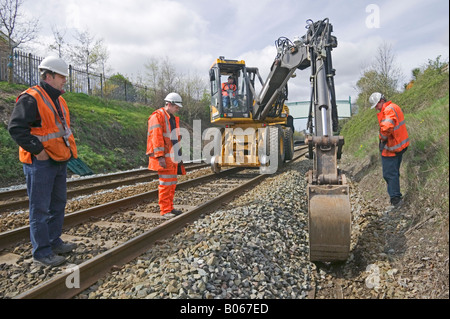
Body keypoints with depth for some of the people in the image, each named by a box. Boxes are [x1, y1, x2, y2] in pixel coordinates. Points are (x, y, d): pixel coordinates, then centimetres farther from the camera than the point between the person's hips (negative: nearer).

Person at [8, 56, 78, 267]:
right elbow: (16, 127, -20)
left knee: (58, 203, 16)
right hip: (40, 163, -9)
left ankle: (54, 242, 31)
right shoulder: (31, 98, -13)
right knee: (40, 208, -1)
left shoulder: (58, 99, 15)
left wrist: (68, 148, 14)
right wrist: (37, 150, -20)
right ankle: (41, 252, 9)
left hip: (59, 161, 9)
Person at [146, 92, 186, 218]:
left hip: (173, 157, 9)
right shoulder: (157, 116, -9)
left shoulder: (173, 118, 19)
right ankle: (165, 210, 0)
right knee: (166, 183, -7)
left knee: (172, 183, 12)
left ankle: (170, 208, 22)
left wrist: (178, 156, 21)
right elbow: (156, 138, -17)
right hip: (164, 157, -9)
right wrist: (160, 157, -22)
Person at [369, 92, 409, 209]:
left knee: (390, 174, -1)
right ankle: (396, 196, 30)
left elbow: (387, 127, -37)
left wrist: (383, 138, -19)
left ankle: (396, 198, 5)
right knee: (395, 172, 20)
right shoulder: (395, 107, 12)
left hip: (391, 148, -10)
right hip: (400, 145, 10)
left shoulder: (389, 110, -21)